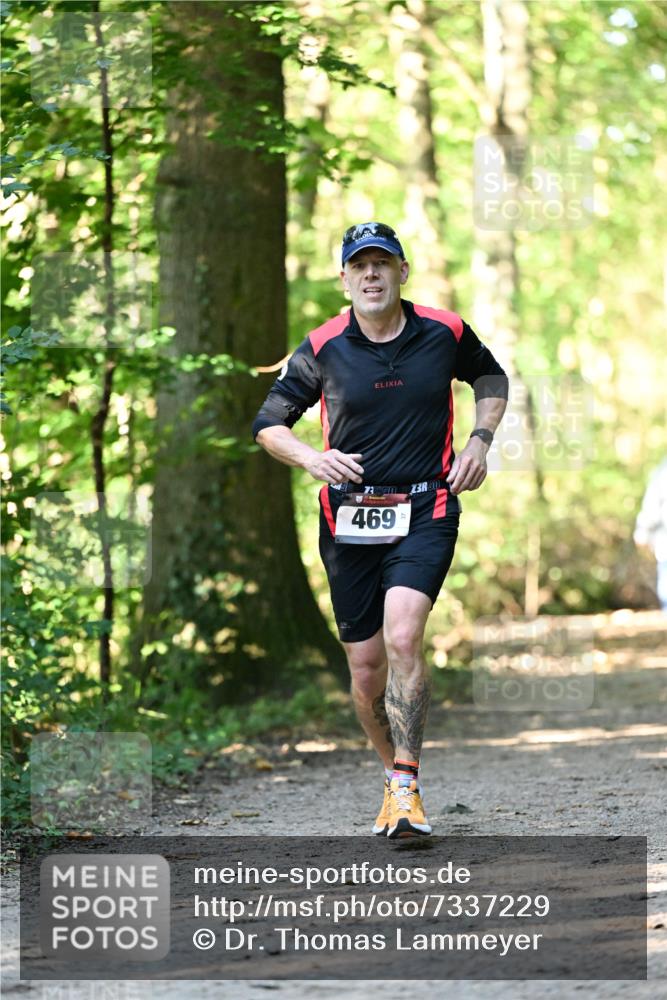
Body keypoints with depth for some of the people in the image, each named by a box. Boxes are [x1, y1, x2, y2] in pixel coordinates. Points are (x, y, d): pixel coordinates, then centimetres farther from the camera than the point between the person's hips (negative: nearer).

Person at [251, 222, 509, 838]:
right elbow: (268, 423, 7)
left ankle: (406, 788, -20)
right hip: (349, 520, 2)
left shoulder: (445, 333, 1)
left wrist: (481, 440, 5)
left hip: (426, 512, -2)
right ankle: (396, 771, 29)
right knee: (366, 667, 5)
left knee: (403, 636, -23)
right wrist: (312, 458, -12)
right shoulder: (323, 348, -1)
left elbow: (491, 379, 21)